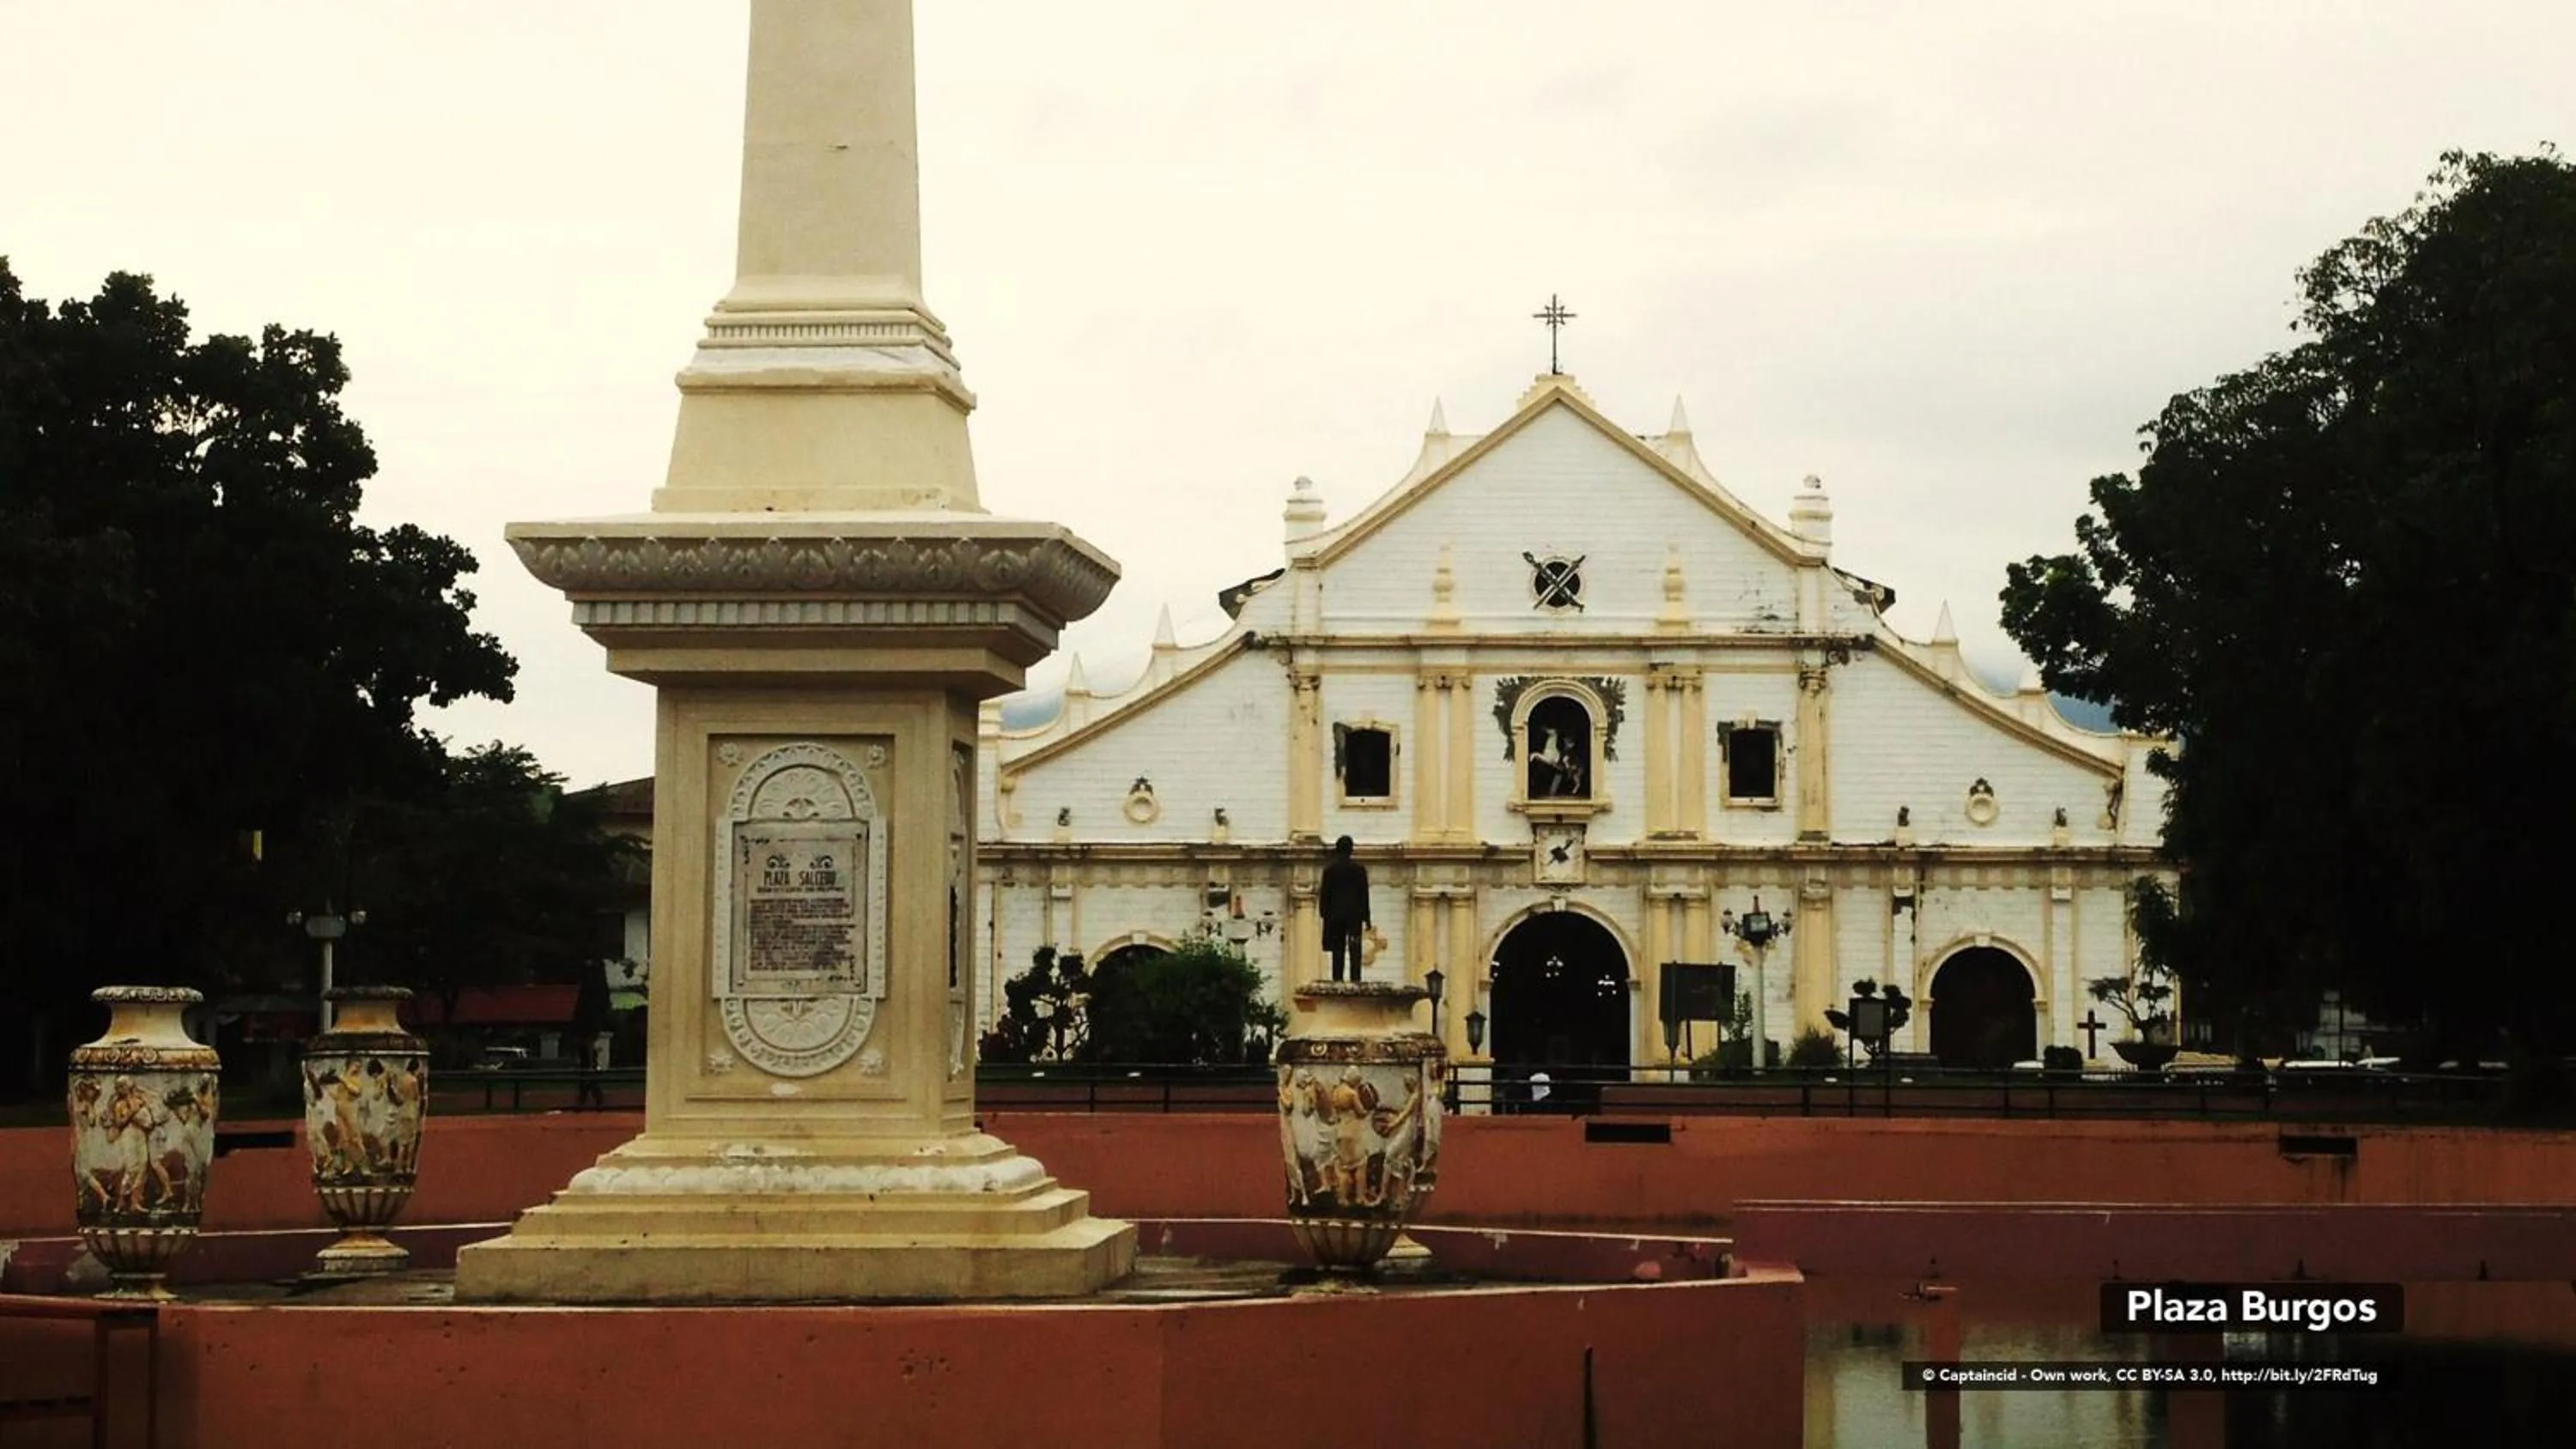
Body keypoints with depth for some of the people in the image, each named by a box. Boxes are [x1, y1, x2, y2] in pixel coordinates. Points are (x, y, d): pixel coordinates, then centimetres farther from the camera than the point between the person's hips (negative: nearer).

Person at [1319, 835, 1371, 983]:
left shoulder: (1330, 869, -1)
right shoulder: (1359, 869, -2)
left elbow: (1325, 893, 1)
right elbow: (1364, 894, 0)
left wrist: (1324, 914, 8)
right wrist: (1366, 918, 4)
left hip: (1335, 915, 1)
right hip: (1354, 915, -1)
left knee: (1338, 950, 8)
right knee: (1355, 950, -3)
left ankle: (1337, 979, 4)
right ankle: (1355, 979, -12)